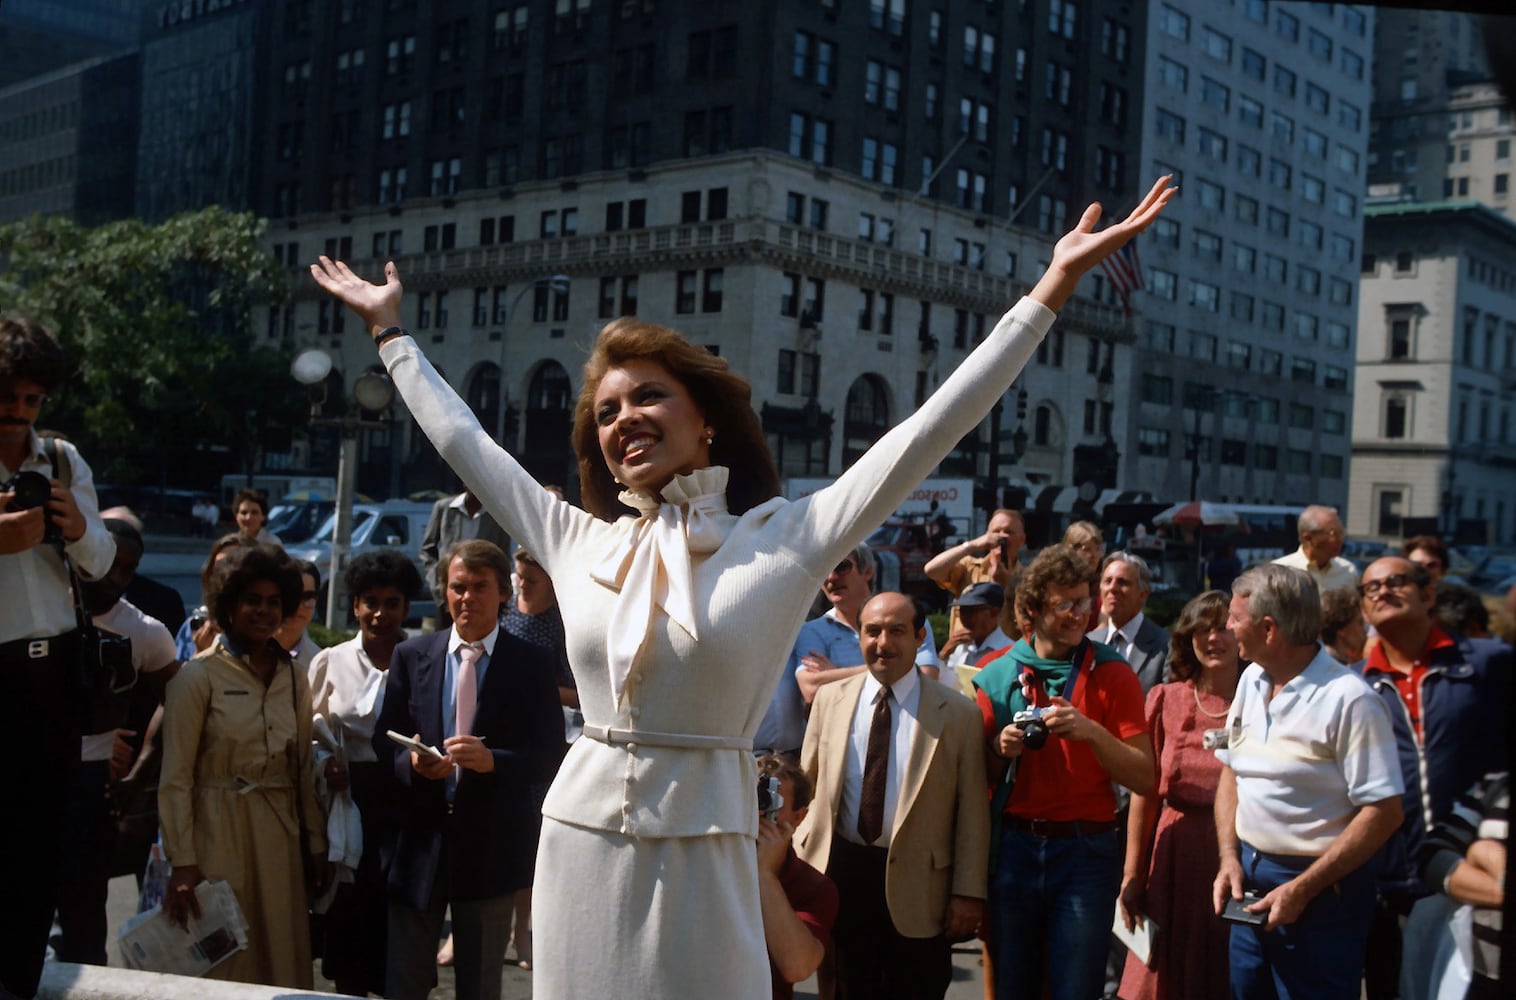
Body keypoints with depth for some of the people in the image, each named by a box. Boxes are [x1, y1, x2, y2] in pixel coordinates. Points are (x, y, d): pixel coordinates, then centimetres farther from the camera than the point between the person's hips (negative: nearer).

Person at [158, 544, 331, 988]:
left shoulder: (295, 679, 9)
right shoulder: (198, 675, -6)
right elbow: (175, 778, -8)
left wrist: (317, 845, 11)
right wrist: (182, 863, -12)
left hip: (280, 837, 5)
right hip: (219, 834, -4)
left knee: (283, 965, 9)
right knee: (222, 969, 3)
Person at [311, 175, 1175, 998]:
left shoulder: (784, 540, -4)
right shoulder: (578, 543, 6)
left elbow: (929, 431, -8)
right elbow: (464, 440, 18)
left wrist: (1053, 288, -10)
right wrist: (391, 330, 24)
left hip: (701, 850, -3)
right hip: (581, 841, 4)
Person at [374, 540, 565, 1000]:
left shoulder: (533, 664, -4)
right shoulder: (412, 655, 3)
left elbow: (549, 755, -8)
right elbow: (384, 739, 4)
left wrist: (492, 760, -26)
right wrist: (411, 763, -18)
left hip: (490, 842, -1)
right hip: (419, 837, 2)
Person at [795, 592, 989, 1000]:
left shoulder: (958, 713, -4)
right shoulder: (831, 698, 5)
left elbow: (972, 812, -4)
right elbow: (807, 781, 11)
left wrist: (968, 893, -6)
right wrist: (800, 854, 3)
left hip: (917, 884, -2)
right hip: (842, 874, 3)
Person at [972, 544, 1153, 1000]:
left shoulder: (1112, 674, -4)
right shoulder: (999, 674, 3)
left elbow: (1144, 779, -8)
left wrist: (1093, 732, -21)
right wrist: (1001, 749, -10)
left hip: (1086, 848, -2)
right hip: (1014, 847, 2)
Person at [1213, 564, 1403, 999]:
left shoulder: (1350, 700, -18)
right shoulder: (1251, 680, 5)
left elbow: (1383, 813, -19)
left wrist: (1302, 889, -19)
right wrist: (1229, 858, 0)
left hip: (1321, 893, -7)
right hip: (1249, 878, 7)